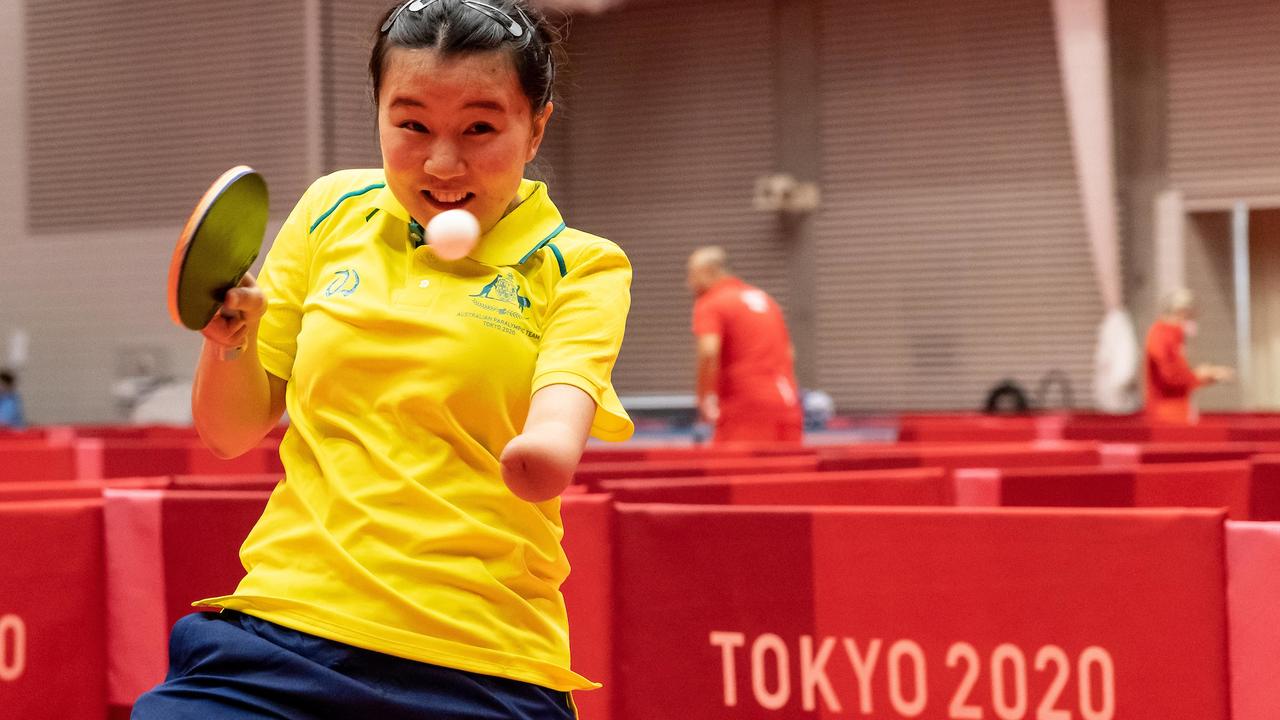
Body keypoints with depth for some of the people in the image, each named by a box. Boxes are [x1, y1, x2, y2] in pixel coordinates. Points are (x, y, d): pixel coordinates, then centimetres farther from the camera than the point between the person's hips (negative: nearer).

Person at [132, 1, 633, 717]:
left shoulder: (582, 268, 2)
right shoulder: (332, 211, 10)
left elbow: (554, 438, -17)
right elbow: (235, 431, 15)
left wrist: (545, 450, -40)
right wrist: (230, 338, -7)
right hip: (282, 619, 2)